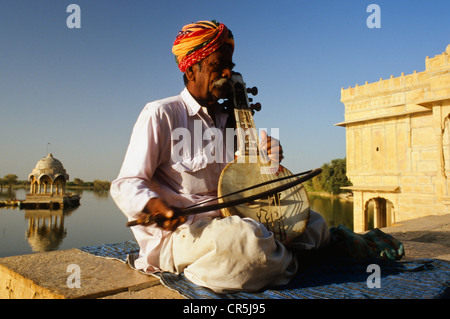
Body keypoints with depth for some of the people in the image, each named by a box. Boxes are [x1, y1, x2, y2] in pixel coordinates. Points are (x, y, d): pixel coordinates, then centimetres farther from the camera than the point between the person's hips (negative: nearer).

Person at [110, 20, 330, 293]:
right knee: (248, 237, -39)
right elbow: (126, 184, -7)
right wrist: (152, 204, -30)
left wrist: (267, 157, 0)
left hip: (226, 221, 8)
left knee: (315, 224, 4)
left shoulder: (228, 120, 17)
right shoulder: (161, 114, -5)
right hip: (178, 232, -8)